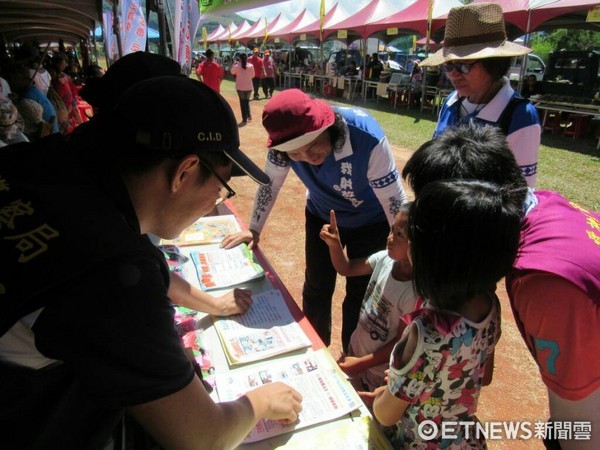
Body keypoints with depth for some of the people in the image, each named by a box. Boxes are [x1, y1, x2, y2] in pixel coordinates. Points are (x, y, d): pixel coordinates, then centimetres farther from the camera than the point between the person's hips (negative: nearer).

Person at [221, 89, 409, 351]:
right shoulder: (286, 140, -26)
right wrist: (254, 230, 0)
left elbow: (395, 201, -28)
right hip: (322, 216, 3)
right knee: (316, 289, 14)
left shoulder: (368, 138, -38)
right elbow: (270, 183, -9)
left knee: (361, 293, 8)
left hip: (369, 221, -3)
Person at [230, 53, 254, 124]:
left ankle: (244, 119, 5)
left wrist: (234, 64, 16)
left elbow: (232, 72, 10)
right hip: (249, 87, 2)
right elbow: (253, 75, 6)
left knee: (242, 102, 7)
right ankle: (249, 116, 8)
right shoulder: (251, 66, -5)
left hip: (240, 87, -2)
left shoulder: (237, 66, -9)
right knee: (247, 101, 20)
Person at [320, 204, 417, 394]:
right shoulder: (384, 259, -17)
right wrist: (334, 244, -18)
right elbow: (346, 269, -1)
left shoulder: (415, 293, -34)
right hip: (355, 349, 6)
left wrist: (361, 363, -20)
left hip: (379, 371, -6)